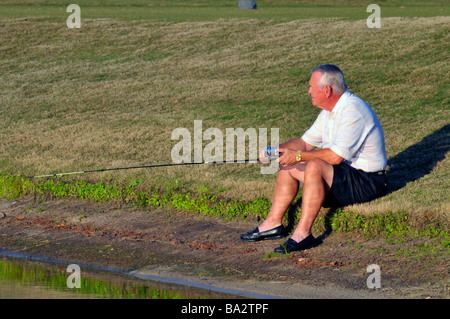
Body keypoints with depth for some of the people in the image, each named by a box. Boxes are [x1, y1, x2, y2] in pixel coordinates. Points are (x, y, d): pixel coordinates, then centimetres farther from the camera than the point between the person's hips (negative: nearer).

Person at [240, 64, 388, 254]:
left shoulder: (352, 111, -22)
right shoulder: (329, 111, 10)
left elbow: (336, 156, -29)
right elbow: (305, 142, 17)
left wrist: (298, 156, -20)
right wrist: (276, 150, 0)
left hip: (366, 182, -11)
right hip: (344, 176, 11)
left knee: (315, 166, -33)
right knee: (288, 166, 9)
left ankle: (303, 233, -34)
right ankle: (273, 223, 5)